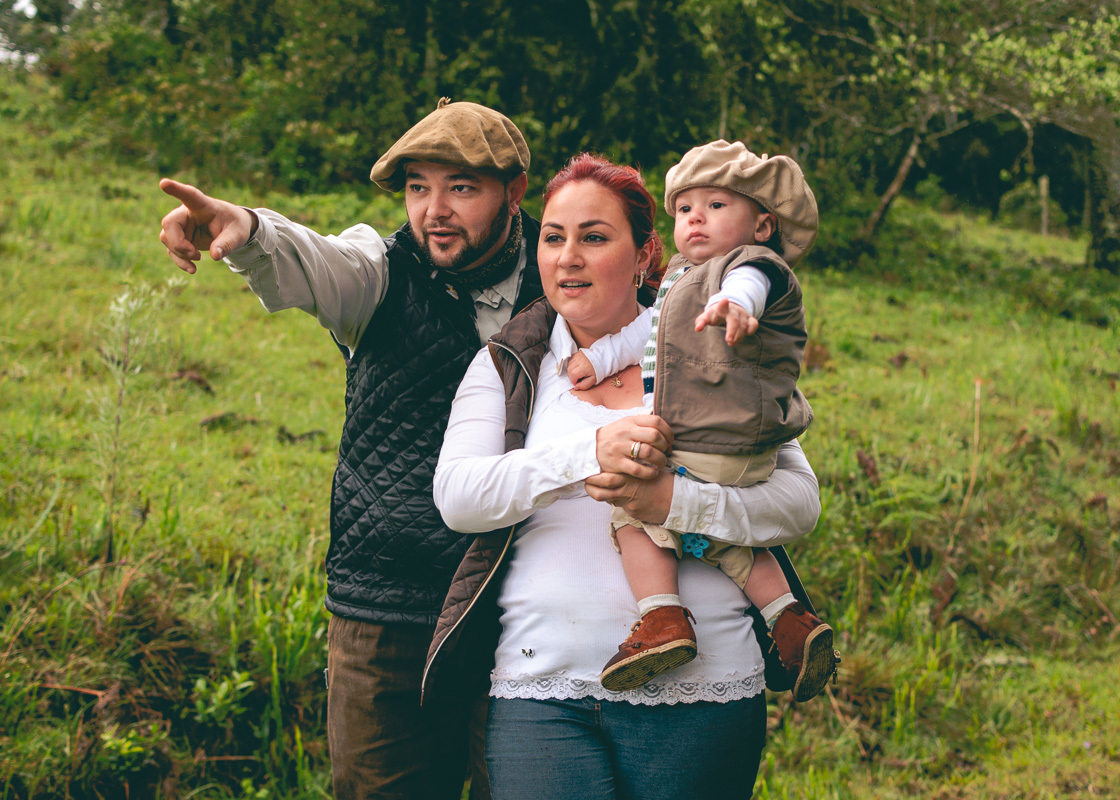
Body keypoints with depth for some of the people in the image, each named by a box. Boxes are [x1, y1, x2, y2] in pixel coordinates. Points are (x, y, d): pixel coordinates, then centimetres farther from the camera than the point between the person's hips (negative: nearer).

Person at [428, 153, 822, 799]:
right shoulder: (507, 364, 10)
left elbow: (800, 501, -1)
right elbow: (456, 495, -5)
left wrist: (673, 500, -18)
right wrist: (589, 453, -19)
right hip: (541, 690, 0)